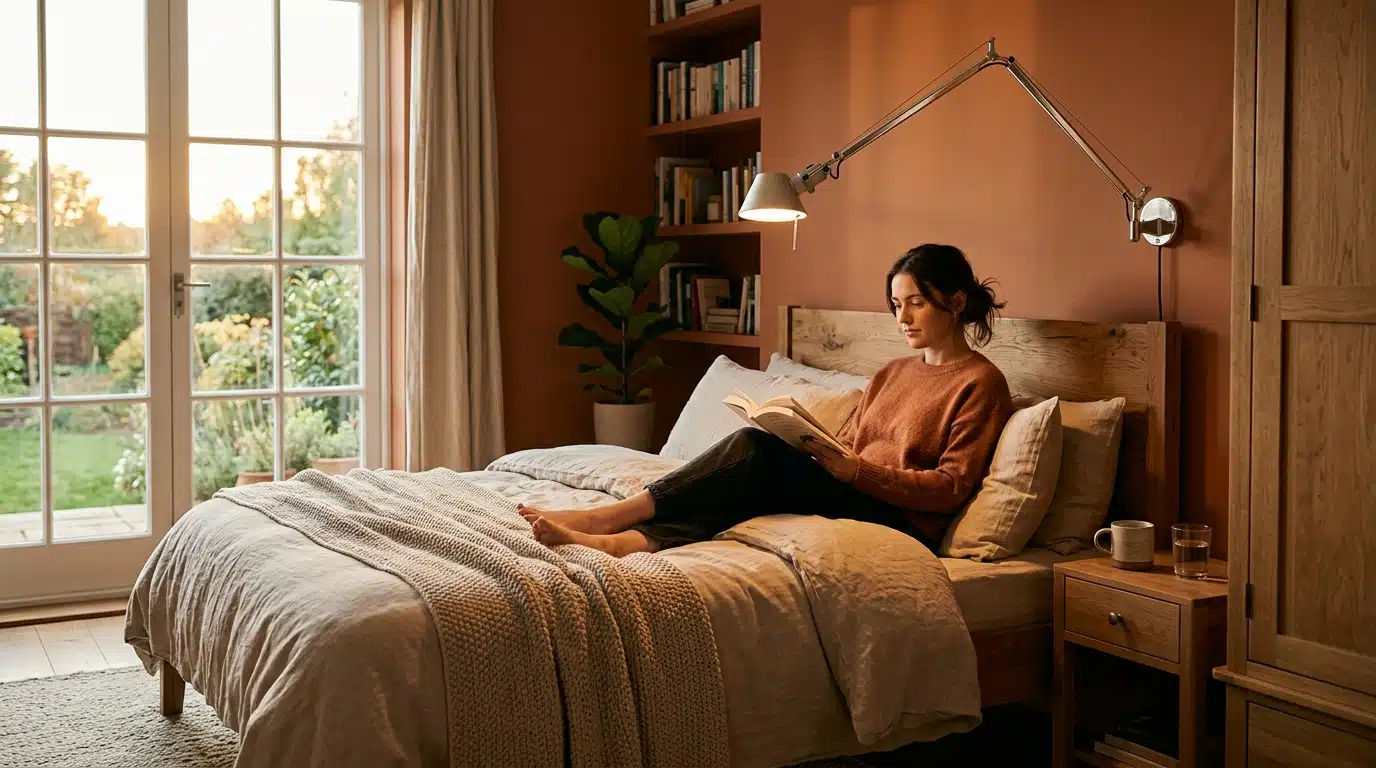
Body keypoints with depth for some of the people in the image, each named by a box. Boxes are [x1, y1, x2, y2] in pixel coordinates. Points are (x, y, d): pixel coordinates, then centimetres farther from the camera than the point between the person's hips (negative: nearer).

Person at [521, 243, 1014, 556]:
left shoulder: (981, 383, 1)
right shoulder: (892, 374, 24)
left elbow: (951, 487, -9)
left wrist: (854, 470, -19)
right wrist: (813, 447, -5)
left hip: (902, 523, -7)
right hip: (851, 499, 7)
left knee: (756, 449, -25)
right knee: (748, 492, -25)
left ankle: (605, 518, -27)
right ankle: (617, 542, -43)